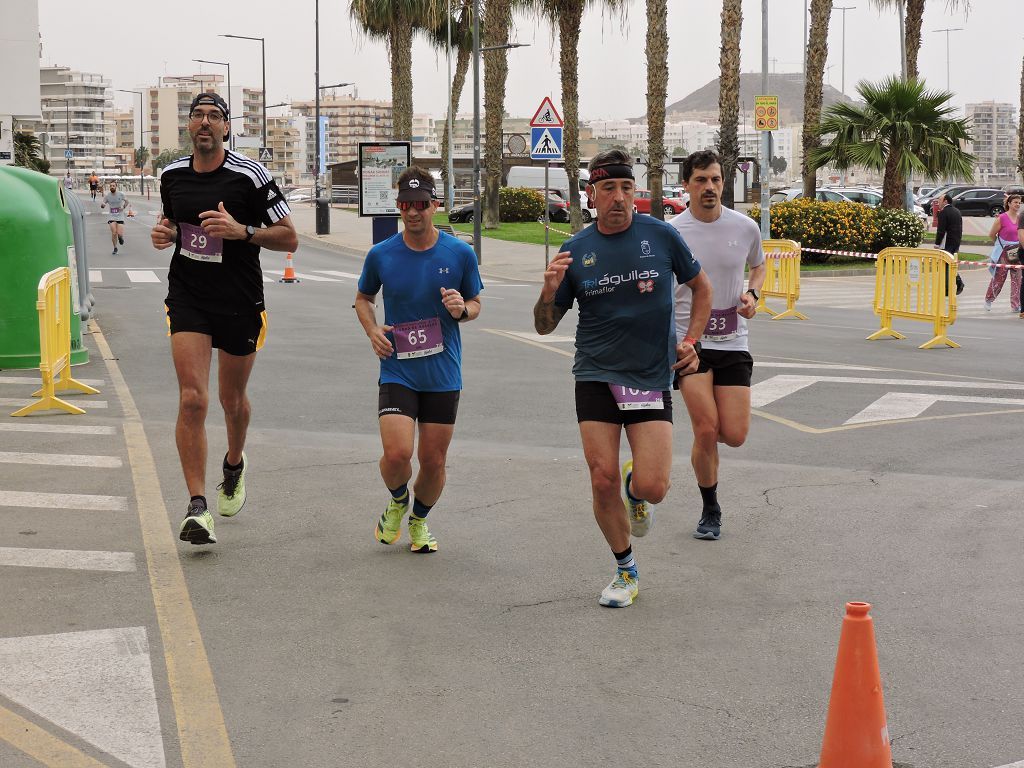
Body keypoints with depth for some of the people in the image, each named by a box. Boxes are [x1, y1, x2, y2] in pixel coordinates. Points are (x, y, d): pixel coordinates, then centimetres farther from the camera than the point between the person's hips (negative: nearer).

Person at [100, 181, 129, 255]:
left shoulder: (121, 194, -4)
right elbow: (102, 205, 4)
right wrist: (102, 205, -20)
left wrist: (123, 207, -5)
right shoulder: (107, 195, -2)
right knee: (114, 232, -14)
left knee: (120, 234, -9)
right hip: (111, 216, 0)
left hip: (120, 216, 0)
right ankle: (115, 248, 6)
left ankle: (121, 237, 30)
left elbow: (126, 201, 13)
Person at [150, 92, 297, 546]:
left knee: (232, 399, 15)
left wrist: (243, 231, -22)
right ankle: (197, 506, -13)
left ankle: (234, 463, 48)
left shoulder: (250, 176, -9)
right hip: (188, 299, 2)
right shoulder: (172, 175, 5)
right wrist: (162, 234, 0)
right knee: (192, 399, -14)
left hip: (240, 304, -1)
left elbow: (289, 238, -7)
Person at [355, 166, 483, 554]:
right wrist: (372, 330, -4)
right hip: (397, 372, -1)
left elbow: (475, 303, 10)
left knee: (433, 461, 6)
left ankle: (419, 520, 36)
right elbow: (363, 298, 15)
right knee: (397, 454, -16)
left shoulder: (460, 253, -3)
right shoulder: (380, 255, -3)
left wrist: (462, 310, -14)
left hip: (443, 375, 1)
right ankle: (397, 501, 19)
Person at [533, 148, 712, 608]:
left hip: (652, 378, -1)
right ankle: (625, 571, 18)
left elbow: (702, 287, 15)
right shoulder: (575, 251, 1)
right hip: (596, 377, 1)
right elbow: (544, 326, 6)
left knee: (653, 488, -12)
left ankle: (636, 487, 27)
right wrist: (550, 290, -14)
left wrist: (690, 340, 4)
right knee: (603, 481, -5)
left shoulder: (660, 236, -2)